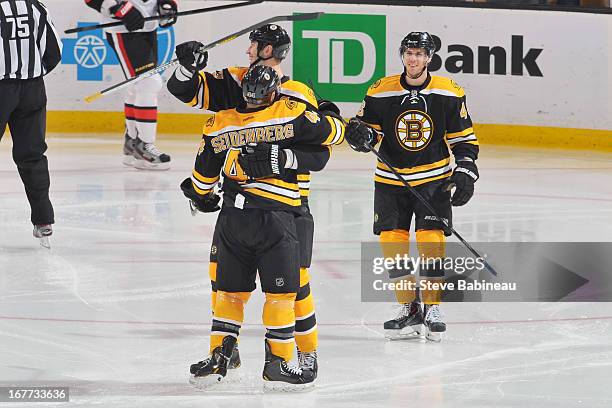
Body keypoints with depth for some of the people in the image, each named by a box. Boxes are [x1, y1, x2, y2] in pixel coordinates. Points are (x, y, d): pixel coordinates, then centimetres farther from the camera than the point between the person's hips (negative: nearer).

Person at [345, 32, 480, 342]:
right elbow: (369, 126, 4)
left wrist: (465, 172, -8)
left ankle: (433, 309, 3)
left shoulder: (449, 94, -5)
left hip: (434, 179, -1)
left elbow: (464, 138, 3)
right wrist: (361, 133, -19)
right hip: (391, 179, 1)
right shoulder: (380, 92, -5)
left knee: (432, 239, -10)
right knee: (391, 241, -3)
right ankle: (409, 310, 10)